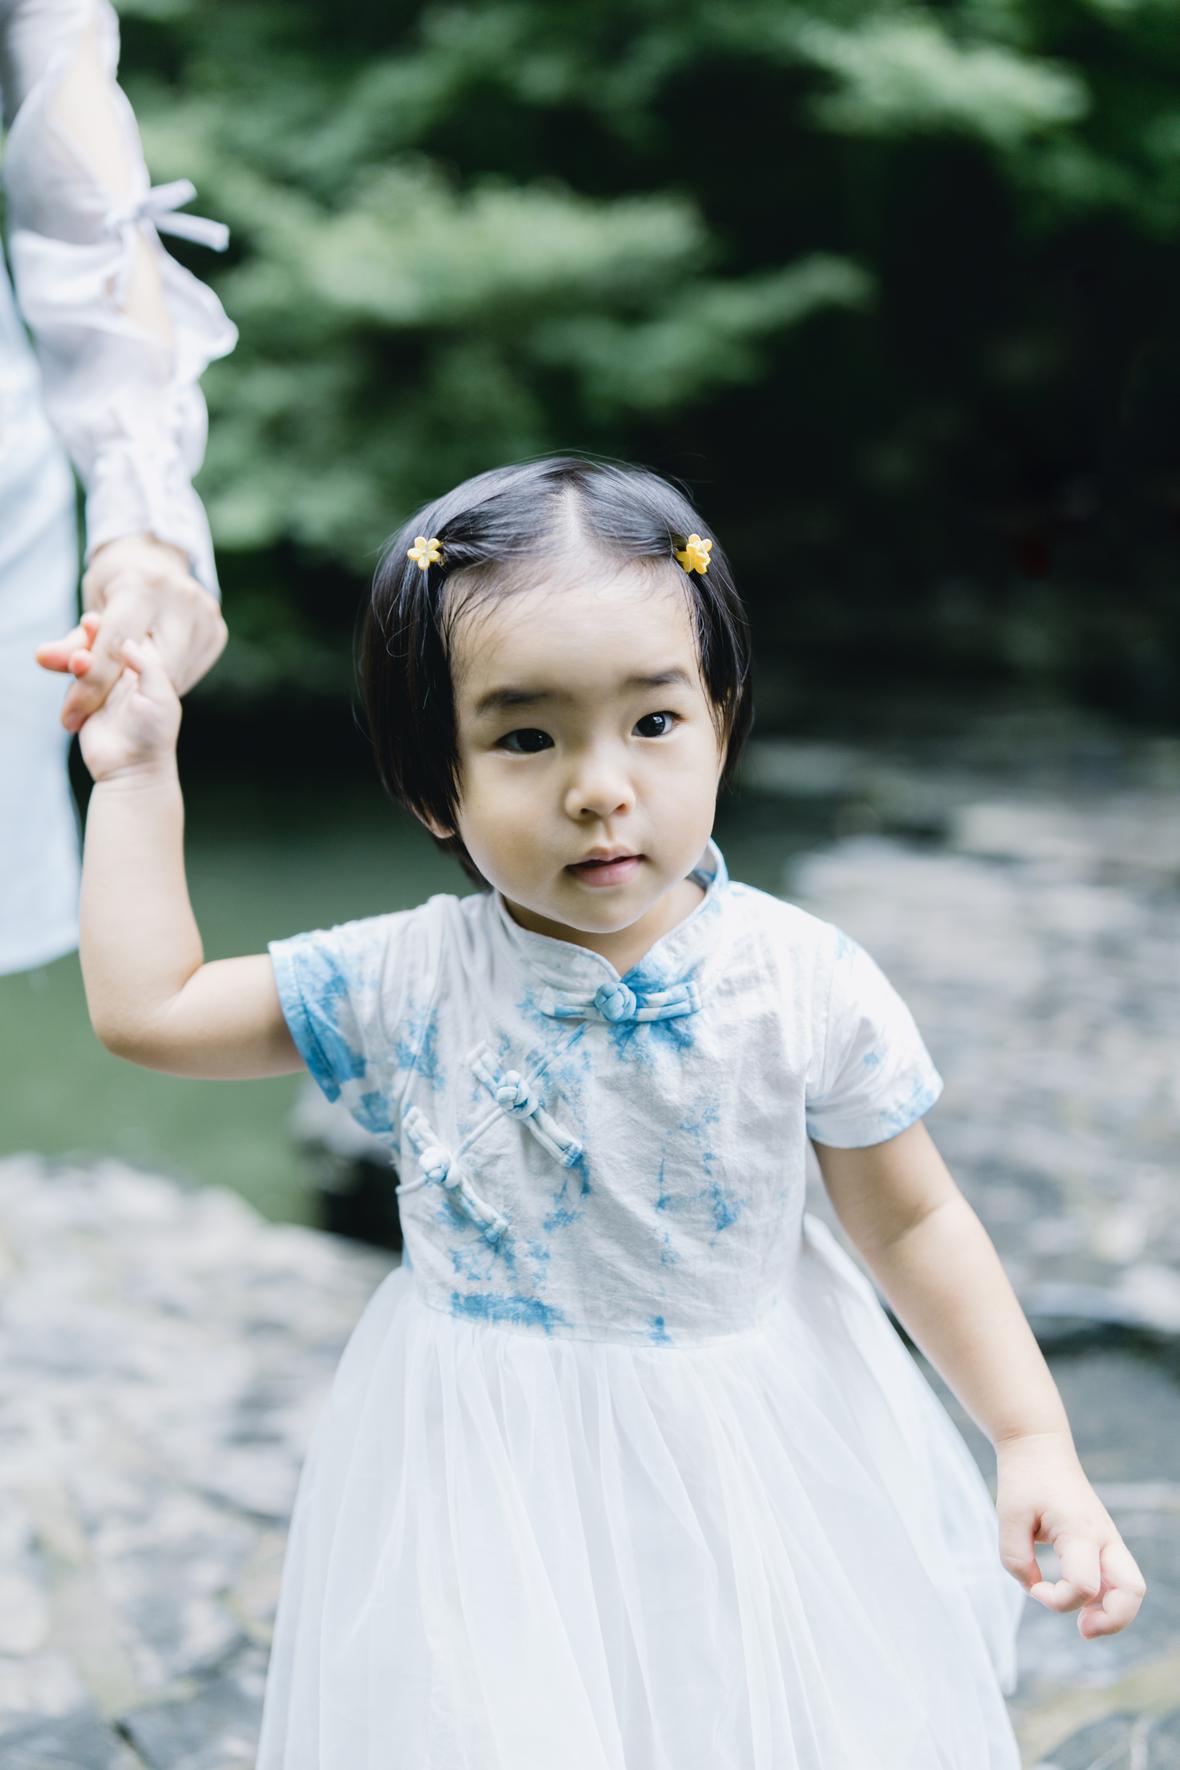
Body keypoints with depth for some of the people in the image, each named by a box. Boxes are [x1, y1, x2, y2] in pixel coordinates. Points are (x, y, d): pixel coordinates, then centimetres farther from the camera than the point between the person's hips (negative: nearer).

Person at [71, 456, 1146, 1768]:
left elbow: (911, 1224, -5)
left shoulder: (804, 984, -16)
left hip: (757, 1447, 0)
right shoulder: (406, 986, -13)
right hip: (499, 1495, 0)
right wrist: (136, 774, -2)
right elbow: (145, 1005, -4)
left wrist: (1035, 1439, -11)